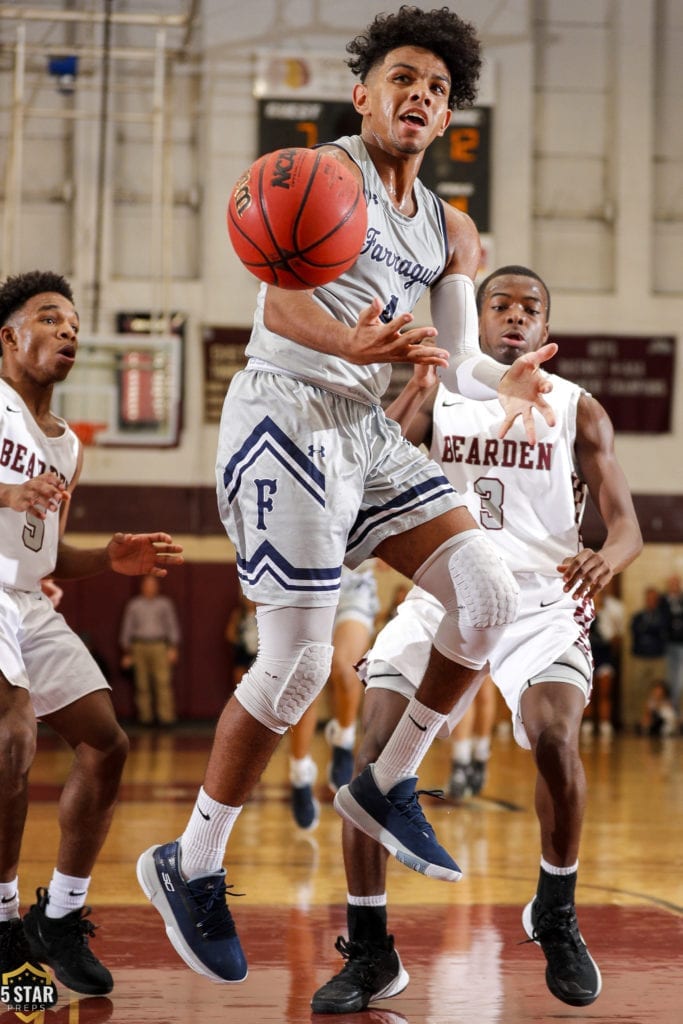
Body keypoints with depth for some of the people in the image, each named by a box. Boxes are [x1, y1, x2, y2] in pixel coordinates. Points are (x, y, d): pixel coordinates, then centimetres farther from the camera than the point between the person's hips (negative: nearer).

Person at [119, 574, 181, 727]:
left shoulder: (165, 604, 10)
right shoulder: (134, 605, 11)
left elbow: (172, 626, 10)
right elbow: (126, 628, 14)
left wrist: (173, 648, -1)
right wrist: (126, 652, 11)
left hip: (160, 646, -1)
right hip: (139, 646, 1)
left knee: (164, 682, -12)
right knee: (142, 685, -2)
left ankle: (166, 716, -14)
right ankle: (145, 716, 2)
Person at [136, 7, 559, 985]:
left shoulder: (450, 231, 16)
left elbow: (458, 357, 14)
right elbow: (283, 306, -21)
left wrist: (502, 383, -11)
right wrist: (354, 344, -43)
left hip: (368, 427, 8)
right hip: (288, 414, -8)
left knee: (490, 590, -4)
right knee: (298, 663, -10)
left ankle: (390, 785, 14)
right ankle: (190, 868, 5)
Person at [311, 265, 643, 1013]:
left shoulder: (577, 410, 4)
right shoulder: (436, 393, 7)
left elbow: (626, 524, -3)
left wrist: (608, 557, -28)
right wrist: (414, 388, -21)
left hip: (542, 598, -1)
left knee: (555, 739, -27)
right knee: (374, 750, -15)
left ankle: (557, 916, 0)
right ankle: (369, 951, -2)